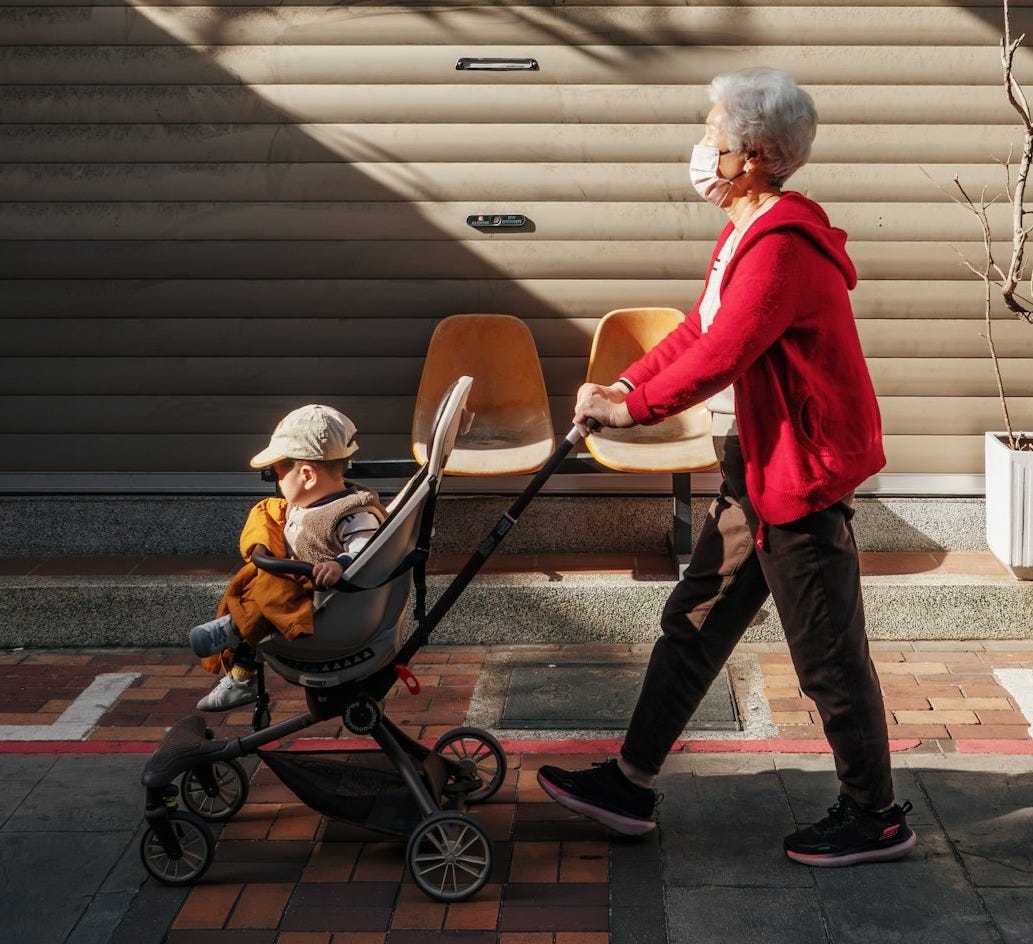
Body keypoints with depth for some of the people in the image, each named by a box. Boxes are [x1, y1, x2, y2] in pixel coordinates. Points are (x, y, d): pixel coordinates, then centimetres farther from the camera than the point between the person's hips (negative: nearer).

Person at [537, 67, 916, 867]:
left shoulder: (782, 247, -22)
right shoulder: (750, 235, 11)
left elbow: (720, 356, -26)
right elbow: (698, 331, 13)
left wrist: (632, 407, -16)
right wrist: (623, 384, 2)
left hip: (804, 470, -10)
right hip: (759, 467, 10)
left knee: (828, 653, 2)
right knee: (694, 623, 14)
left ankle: (876, 818, 18)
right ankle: (631, 786, 23)